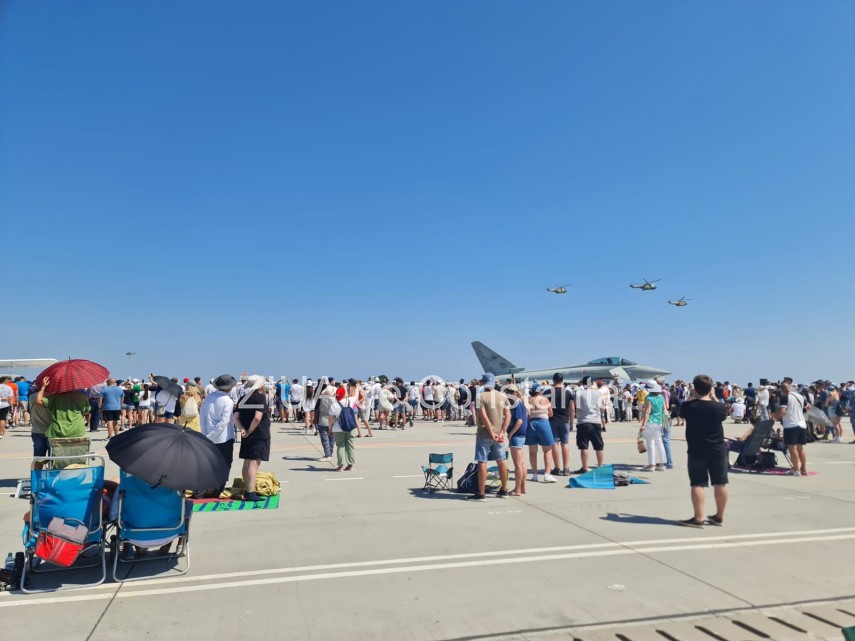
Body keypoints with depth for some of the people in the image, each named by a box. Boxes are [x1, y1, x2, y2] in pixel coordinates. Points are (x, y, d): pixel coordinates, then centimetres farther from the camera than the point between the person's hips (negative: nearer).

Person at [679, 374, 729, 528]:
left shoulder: (688, 406, -11)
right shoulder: (719, 407, -9)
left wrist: (692, 396, 15)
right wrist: (714, 397, 17)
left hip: (696, 452, -2)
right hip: (718, 451, 2)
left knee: (698, 484, 0)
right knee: (720, 484, 12)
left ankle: (698, 518, 0)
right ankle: (719, 517, 23)